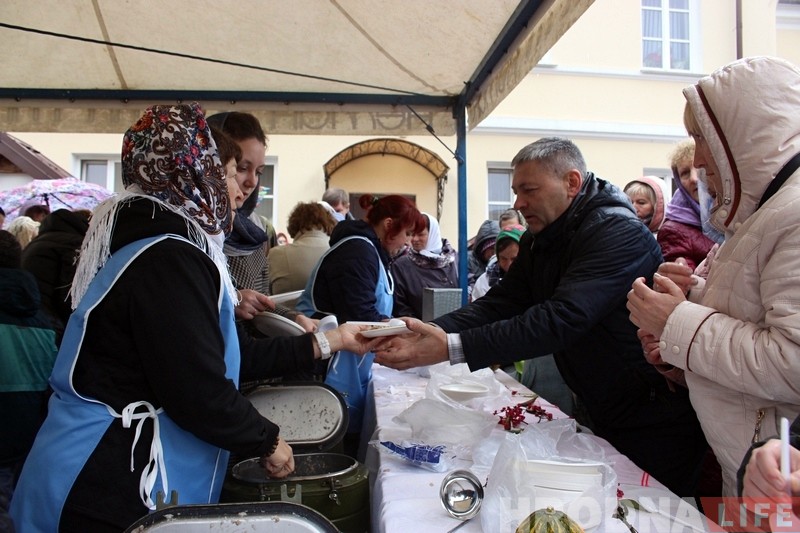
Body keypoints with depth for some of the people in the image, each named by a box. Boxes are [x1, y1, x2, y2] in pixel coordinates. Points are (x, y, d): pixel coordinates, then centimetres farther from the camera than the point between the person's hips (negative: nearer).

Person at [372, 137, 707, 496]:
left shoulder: (619, 233, -24)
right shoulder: (539, 240, 4)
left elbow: (562, 319, -37)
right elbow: (499, 304, -6)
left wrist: (451, 347, -42)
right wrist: (428, 331, -23)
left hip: (654, 423, -7)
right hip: (600, 417, 8)